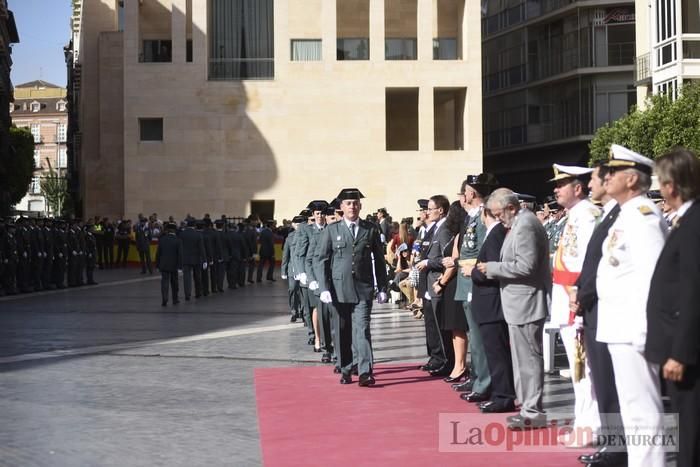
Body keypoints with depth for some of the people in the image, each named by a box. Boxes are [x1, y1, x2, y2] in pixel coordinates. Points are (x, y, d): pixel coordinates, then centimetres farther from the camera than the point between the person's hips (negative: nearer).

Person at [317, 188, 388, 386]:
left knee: (362, 329, -10)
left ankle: (365, 372, -13)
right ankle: (345, 370, 16)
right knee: (342, 332, 6)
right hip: (339, 288, 1)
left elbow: (379, 261, 10)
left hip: (363, 288, -1)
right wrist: (324, 288, -6)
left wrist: (382, 288, 6)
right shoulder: (331, 230, 5)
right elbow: (322, 260, 3)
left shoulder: (371, 230, 7)